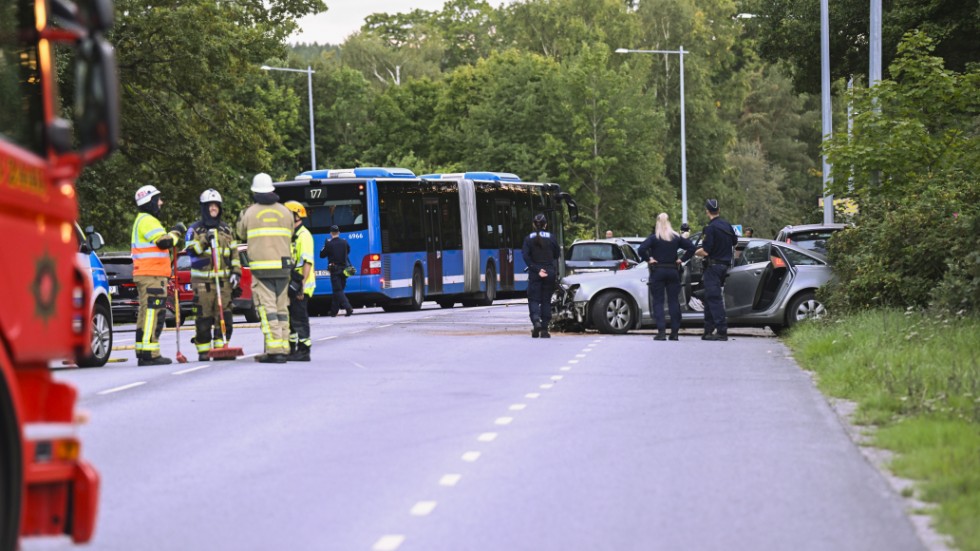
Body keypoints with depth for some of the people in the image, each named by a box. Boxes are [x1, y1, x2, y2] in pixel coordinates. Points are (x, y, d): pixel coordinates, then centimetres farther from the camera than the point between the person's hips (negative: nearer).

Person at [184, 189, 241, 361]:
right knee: (203, 317, -4)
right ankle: (203, 351, 1)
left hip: (223, 280, 3)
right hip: (202, 280, -3)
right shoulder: (195, 229, 5)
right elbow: (191, 251, -7)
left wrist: (236, 272, 6)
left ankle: (221, 347, 5)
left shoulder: (226, 230, 16)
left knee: (224, 315, -2)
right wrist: (205, 240, -18)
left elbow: (234, 253, 17)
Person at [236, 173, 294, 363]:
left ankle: (274, 350, -16)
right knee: (281, 308, 11)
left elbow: (241, 234, 15)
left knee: (267, 308, -7)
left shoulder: (251, 212, -1)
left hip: (261, 267, -4)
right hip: (283, 267, 4)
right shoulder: (285, 212, 8)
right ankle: (284, 348, 10)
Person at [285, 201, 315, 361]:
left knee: (299, 317, -8)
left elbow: (307, 262, -19)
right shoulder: (291, 235, 18)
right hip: (291, 284, 10)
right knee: (289, 317, 14)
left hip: (300, 284, -10)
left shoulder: (304, 235, -12)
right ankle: (291, 349, 22)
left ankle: (303, 351, -4)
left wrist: (303, 283, -24)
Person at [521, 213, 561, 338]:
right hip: (549, 272, 1)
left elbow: (526, 257, -11)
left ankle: (536, 320, -24)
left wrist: (536, 269, -11)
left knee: (533, 299, 3)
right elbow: (557, 254, 4)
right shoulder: (551, 238, -1)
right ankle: (544, 329, 4)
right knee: (546, 300, 7)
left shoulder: (528, 239, -2)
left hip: (534, 273, -1)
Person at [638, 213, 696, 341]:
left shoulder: (654, 238, -6)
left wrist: (648, 259, -6)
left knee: (658, 302, 0)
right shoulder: (676, 238, 3)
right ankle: (675, 332, 6)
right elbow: (691, 247, -1)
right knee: (673, 301, 7)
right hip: (673, 271, 3)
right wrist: (682, 259, 4)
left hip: (657, 272, -3)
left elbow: (641, 249, -19)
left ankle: (661, 331, -10)